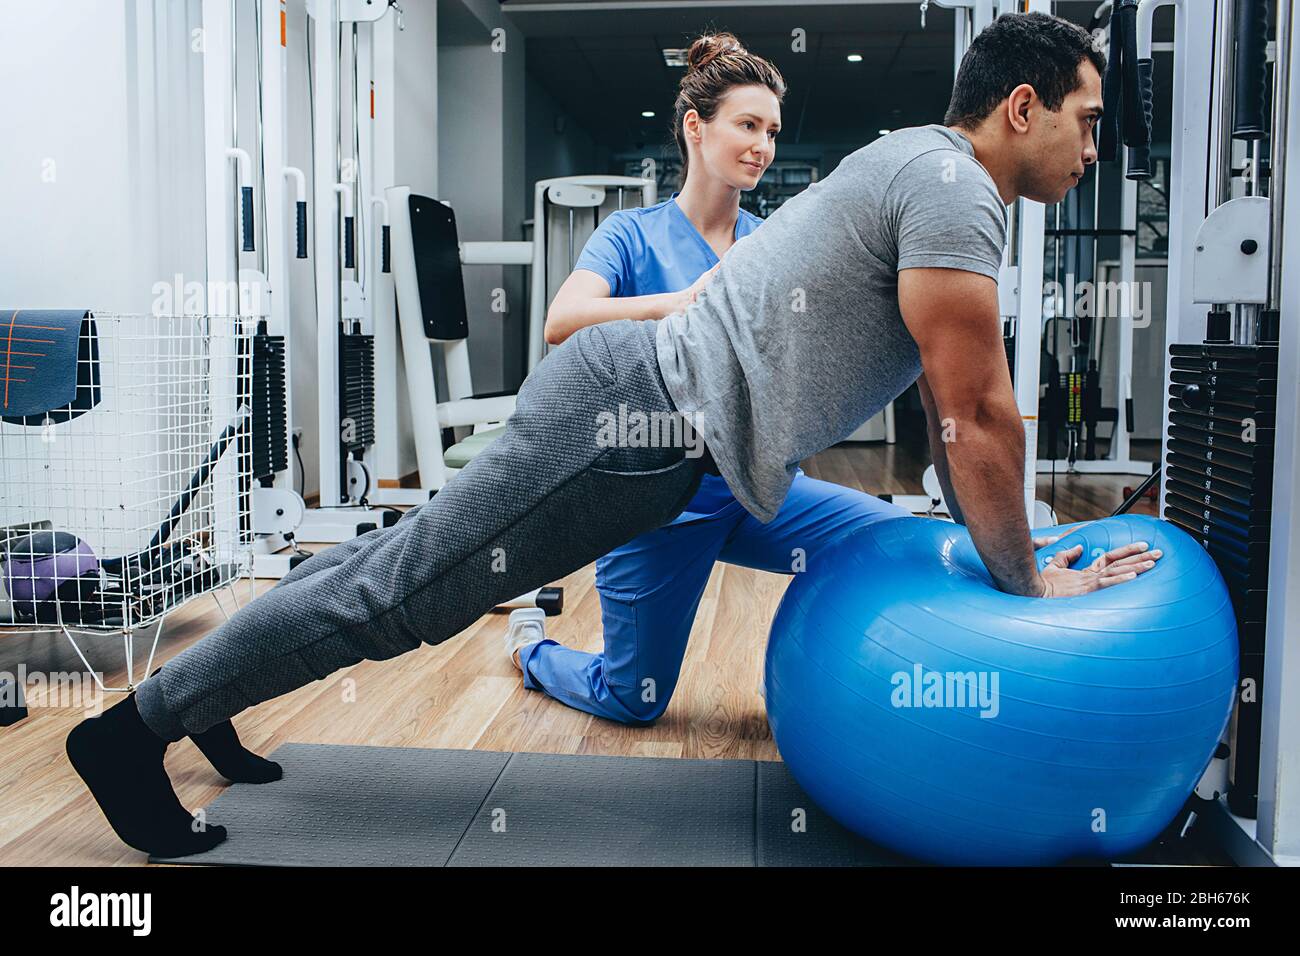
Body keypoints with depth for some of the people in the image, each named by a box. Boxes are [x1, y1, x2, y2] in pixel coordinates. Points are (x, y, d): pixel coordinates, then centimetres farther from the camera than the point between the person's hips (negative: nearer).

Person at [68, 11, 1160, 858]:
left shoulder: (931, 180, 20)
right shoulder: (950, 183, -12)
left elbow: (950, 405, 26)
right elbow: (979, 416, -15)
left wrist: (996, 540, 27)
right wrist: (1026, 580, -3)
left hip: (642, 415, 10)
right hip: (639, 416, -10)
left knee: (415, 563, 18)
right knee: (405, 590, -3)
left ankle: (215, 671, 34)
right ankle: (137, 725, 10)